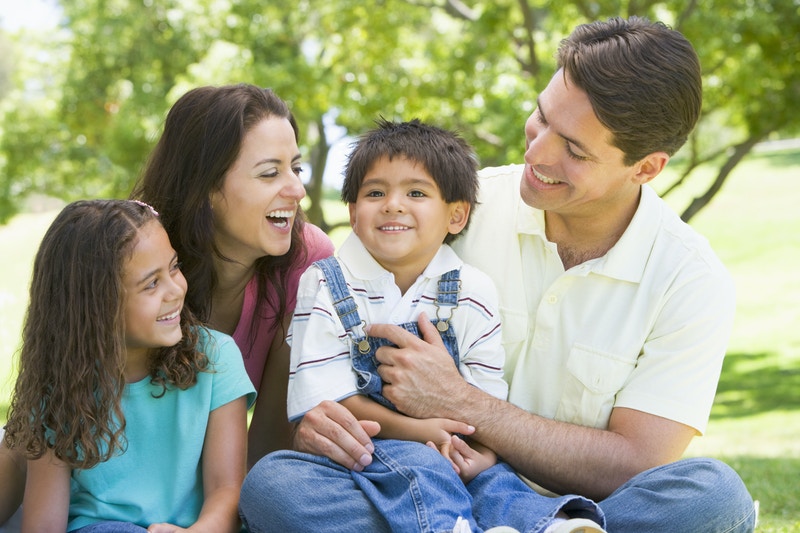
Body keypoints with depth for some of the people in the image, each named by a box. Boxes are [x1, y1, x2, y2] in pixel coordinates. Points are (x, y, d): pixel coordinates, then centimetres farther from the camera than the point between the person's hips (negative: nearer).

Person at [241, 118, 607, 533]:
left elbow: (489, 398, 0)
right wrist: (414, 429, -19)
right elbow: (324, 398, -6)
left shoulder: (472, 293, 5)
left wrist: (481, 453, -24)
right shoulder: (325, 286, 1)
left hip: (452, 455, 1)